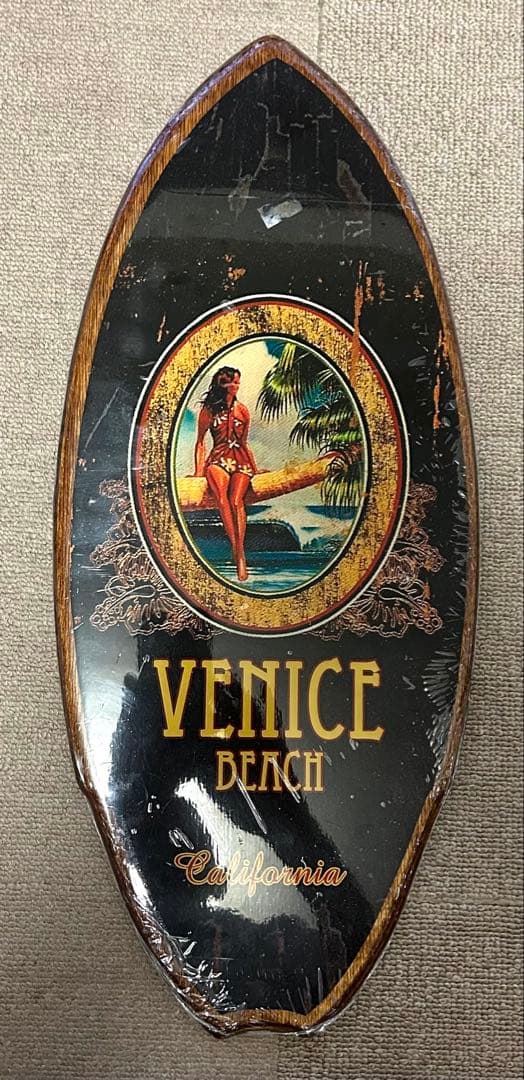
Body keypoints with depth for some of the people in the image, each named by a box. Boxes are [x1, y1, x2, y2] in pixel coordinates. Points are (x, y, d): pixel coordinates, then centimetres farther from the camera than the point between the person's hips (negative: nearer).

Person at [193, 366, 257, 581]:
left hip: (241, 459, 1)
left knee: (236, 500, -27)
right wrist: (199, 470, 4)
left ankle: (239, 552, -31)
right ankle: (238, 552, -31)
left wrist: (255, 468, 24)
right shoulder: (208, 410, 9)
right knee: (222, 498, -31)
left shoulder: (242, 411, 16)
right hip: (218, 459, -1)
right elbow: (200, 442, 13)